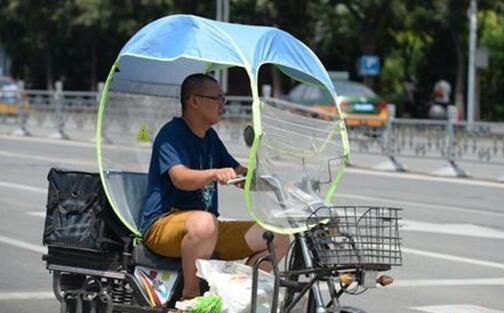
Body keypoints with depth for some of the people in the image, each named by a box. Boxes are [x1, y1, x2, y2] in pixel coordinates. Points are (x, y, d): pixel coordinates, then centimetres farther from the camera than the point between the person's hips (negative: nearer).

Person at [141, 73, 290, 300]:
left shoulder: (210, 137, 17)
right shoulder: (171, 133, -10)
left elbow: (242, 176, 19)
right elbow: (180, 178, -28)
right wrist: (214, 174, -47)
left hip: (207, 227, 8)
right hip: (163, 225, -8)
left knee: (278, 239, -3)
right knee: (204, 222, -43)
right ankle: (190, 296, -25)